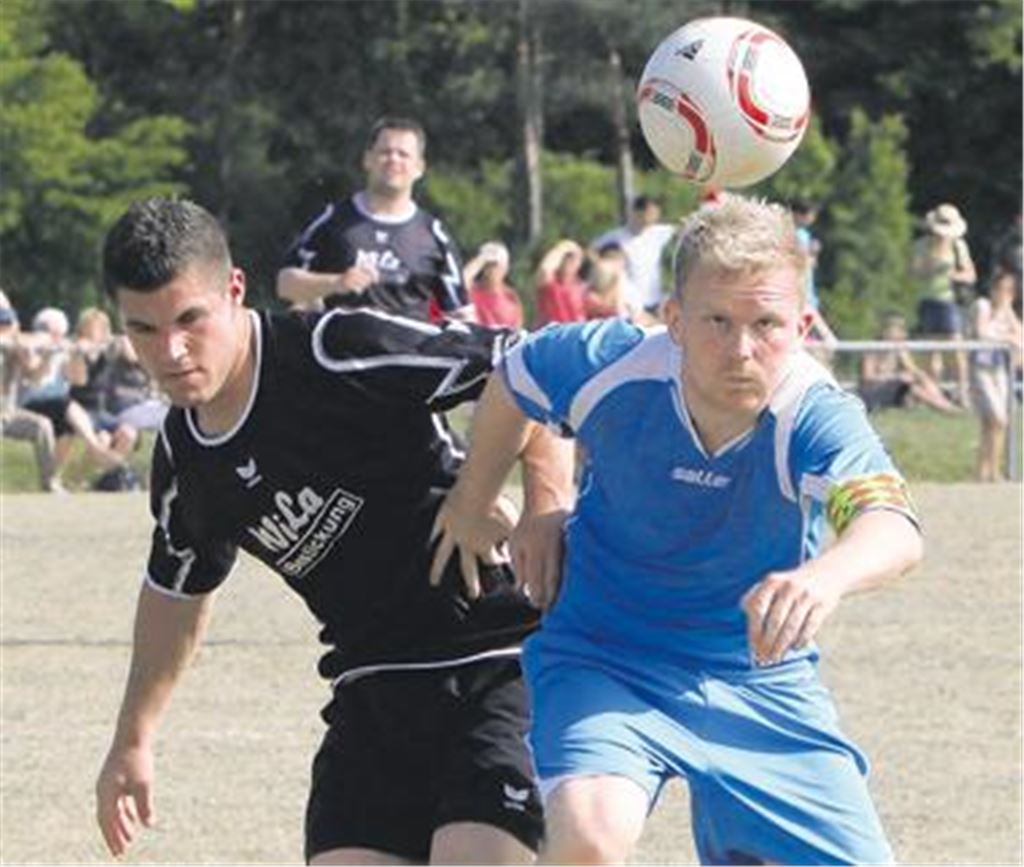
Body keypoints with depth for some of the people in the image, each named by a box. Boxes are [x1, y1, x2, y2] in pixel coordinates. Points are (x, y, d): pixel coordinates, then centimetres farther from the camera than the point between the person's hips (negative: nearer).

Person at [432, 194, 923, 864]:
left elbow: (895, 531, -48)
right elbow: (512, 380, 4)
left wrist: (826, 575, -70)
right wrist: (471, 506, 15)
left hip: (761, 682, 1)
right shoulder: (611, 369, -21)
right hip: (602, 657, -1)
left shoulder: (815, 418, -27)